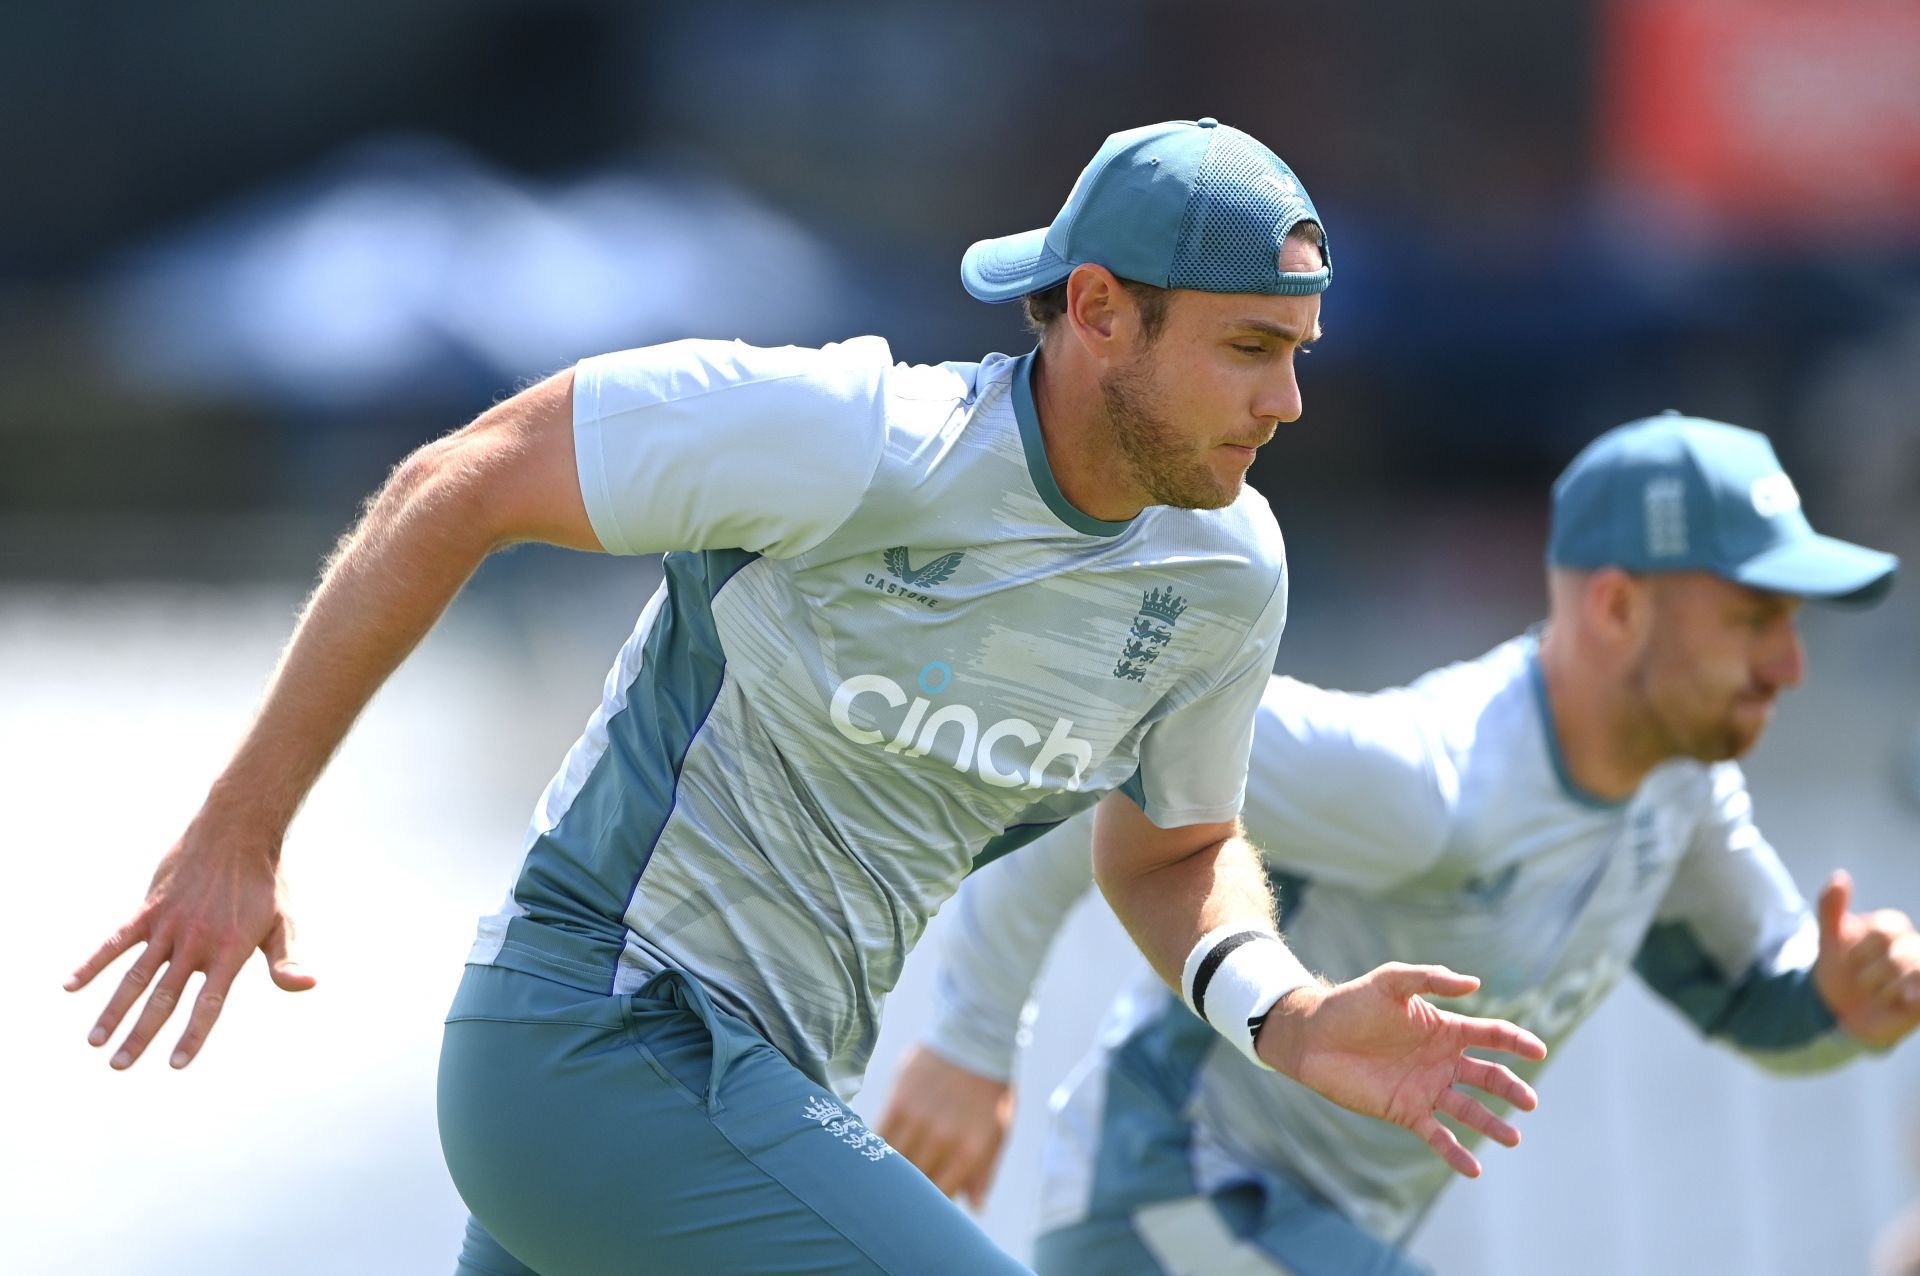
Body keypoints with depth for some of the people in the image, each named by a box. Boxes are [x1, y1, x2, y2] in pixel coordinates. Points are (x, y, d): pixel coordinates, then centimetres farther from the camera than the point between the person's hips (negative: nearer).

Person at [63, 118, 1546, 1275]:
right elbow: (458, 487, -12)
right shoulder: (851, 441, -20)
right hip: (601, 1040, -8)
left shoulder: (1228, 568, 1)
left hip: (754, 1091, 8)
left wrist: (1287, 1016, -5)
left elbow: (1170, 855, 19)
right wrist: (238, 834, -11)